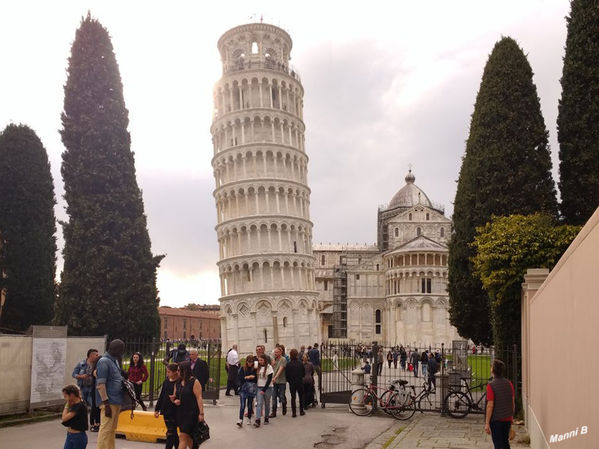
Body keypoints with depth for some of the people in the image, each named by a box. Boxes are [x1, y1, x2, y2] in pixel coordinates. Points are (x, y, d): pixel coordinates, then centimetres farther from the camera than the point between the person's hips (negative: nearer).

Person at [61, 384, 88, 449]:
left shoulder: (80, 406, -20)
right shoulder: (73, 405, 7)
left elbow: (64, 418, -21)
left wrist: (67, 405, -13)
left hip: (79, 437, -8)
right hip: (70, 436, 8)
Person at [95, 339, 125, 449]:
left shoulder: (115, 361, 15)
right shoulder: (104, 361, -12)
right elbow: (100, 384, -17)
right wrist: (106, 403, -21)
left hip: (116, 401, 9)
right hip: (109, 402, -9)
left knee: (112, 429, 14)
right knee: (106, 429, -7)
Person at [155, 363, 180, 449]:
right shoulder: (166, 382, 8)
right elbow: (161, 397, 15)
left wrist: (175, 399, -27)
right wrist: (157, 409, 15)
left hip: (175, 412, -6)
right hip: (166, 411, 6)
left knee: (170, 433, -4)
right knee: (173, 433, 15)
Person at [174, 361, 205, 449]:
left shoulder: (194, 382, -9)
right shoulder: (178, 383, 11)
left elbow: (199, 398, -13)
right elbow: (175, 396, 21)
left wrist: (201, 413, -18)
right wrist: (175, 401, -3)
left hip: (191, 413, -7)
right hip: (180, 413, 7)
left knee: (183, 436, -11)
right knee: (187, 437, 14)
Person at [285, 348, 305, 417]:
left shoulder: (288, 365, -12)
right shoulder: (300, 363, -9)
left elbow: (286, 375, -6)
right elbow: (304, 374, 1)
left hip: (292, 383, -1)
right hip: (300, 382, 1)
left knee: (293, 397, 7)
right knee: (301, 396, 15)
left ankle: (294, 413, 4)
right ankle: (301, 411, 21)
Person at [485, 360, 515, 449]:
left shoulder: (491, 385, -17)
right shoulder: (509, 384, 0)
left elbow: (490, 405, -18)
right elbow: (513, 403, 7)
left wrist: (487, 423, -13)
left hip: (496, 419, -5)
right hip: (507, 419, 6)